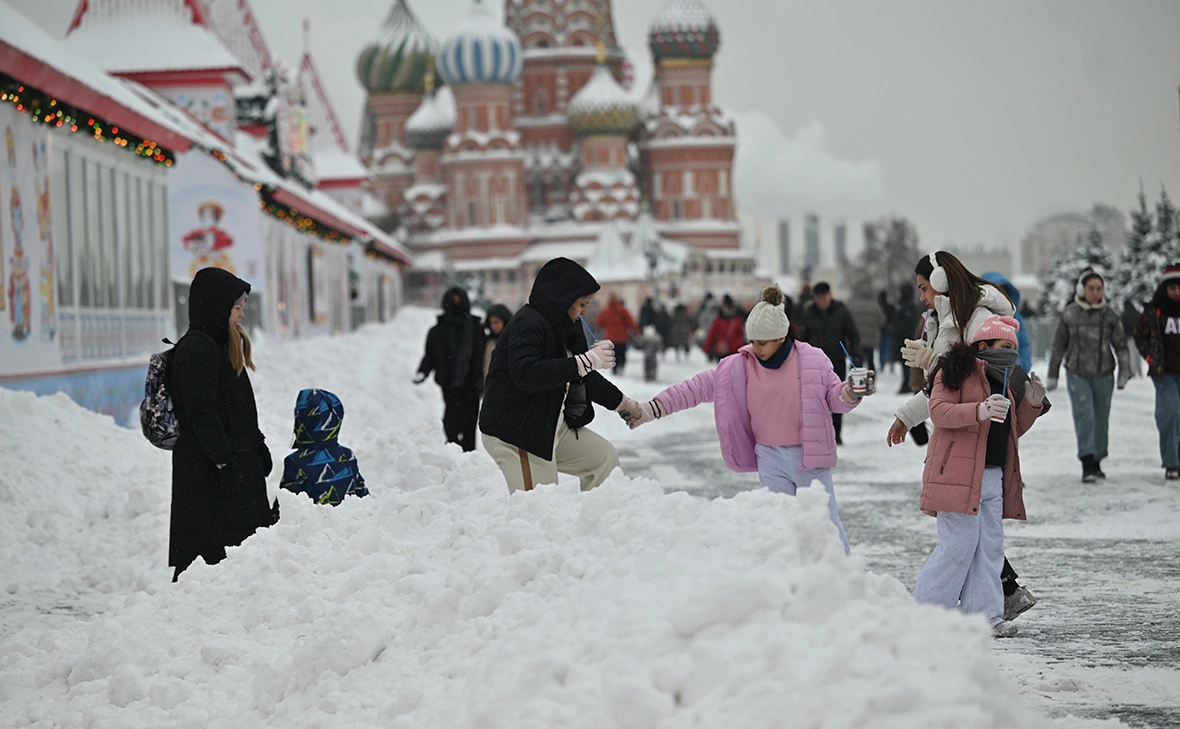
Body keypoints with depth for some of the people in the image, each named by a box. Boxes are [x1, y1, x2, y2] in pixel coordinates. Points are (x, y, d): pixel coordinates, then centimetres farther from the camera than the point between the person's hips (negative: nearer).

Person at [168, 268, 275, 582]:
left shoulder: (220, 345, 18)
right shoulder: (197, 350, -15)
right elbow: (201, 413, -21)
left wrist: (258, 449, 21)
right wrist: (224, 461, -23)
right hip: (207, 473, -10)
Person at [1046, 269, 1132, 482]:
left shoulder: (1109, 316, 2)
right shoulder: (1069, 314, -1)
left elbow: (1121, 346, 7)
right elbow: (1058, 346, 7)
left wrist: (1124, 372, -4)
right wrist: (1052, 376, 9)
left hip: (1103, 375, 2)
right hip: (1077, 374, -2)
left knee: (1101, 420, 8)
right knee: (1084, 416, -14)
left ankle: (1096, 462, 24)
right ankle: (1087, 466, -17)